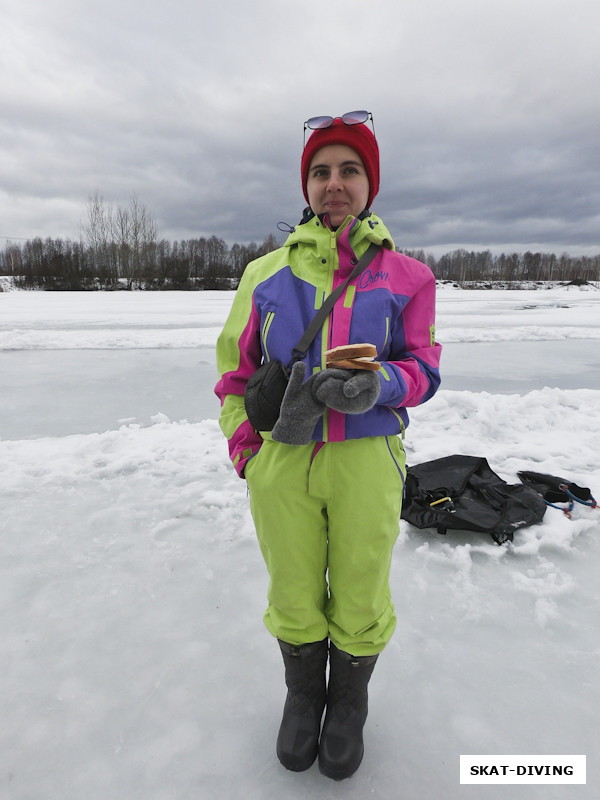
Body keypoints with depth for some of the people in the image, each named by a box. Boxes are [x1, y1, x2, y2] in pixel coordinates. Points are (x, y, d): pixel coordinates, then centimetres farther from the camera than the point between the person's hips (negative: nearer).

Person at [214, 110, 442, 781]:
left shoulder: (405, 276, 4)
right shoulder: (266, 273, 8)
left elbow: (423, 372, 1)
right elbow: (234, 370, 11)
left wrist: (376, 385, -21)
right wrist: (244, 450, 3)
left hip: (366, 461, -1)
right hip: (281, 461, 2)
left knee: (360, 601, 15)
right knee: (293, 597, 18)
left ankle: (349, 702, 47)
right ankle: (302, 695, 48)